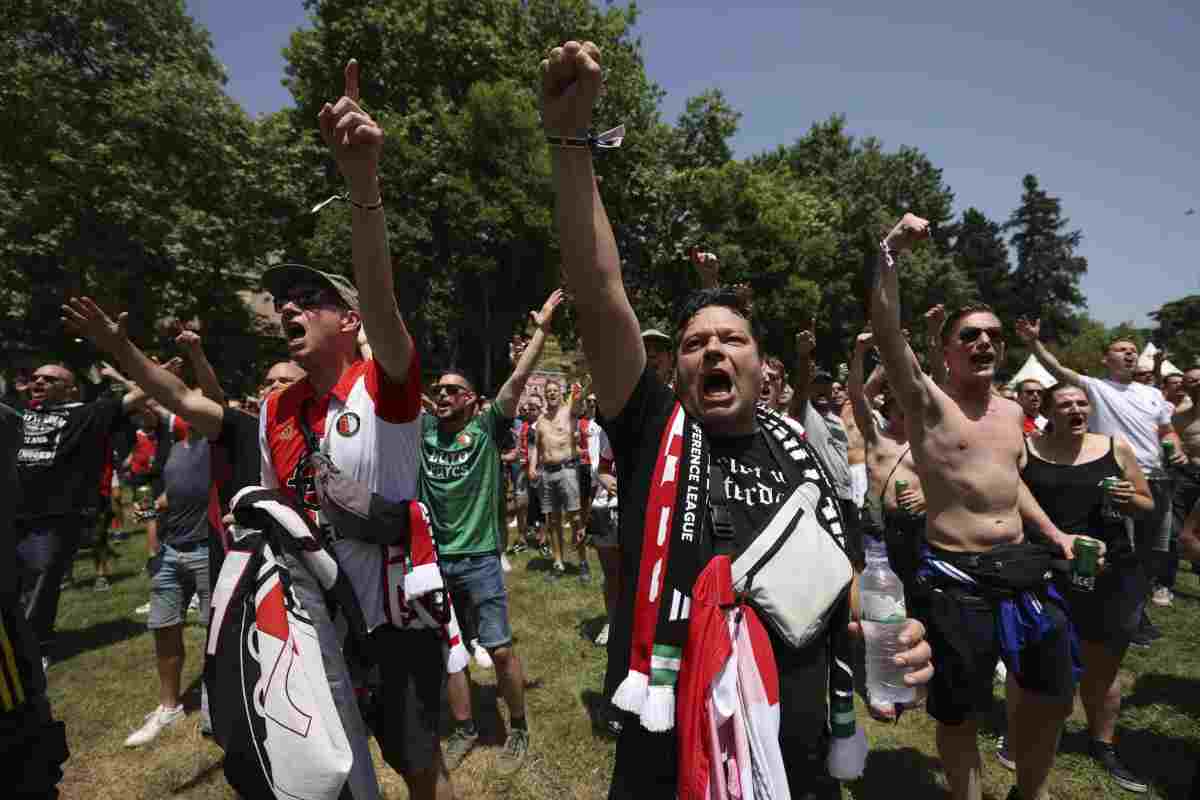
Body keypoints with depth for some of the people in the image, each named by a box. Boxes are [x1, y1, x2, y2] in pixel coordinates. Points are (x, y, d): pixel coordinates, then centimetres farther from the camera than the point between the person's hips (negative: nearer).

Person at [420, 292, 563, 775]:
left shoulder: (487, 427, -5)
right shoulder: (421, 427, 4)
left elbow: (518, 379, -12)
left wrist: (542, 329, -14)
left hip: (479, 558, -3)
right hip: (432, 557, 4)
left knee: (500, 650, 2)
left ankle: (518, 730, 25)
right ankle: (464, 729, 34)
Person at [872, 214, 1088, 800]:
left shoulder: (1011, 410, 11)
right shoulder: (928, 400, -9)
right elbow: (887, 333, -25)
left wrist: (1053, 533, 16)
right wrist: (890, 253, -32)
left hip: (1021, 567, 7)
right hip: (956, 576, -6)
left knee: (1051, 696, 19)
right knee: (960, 712, 7)